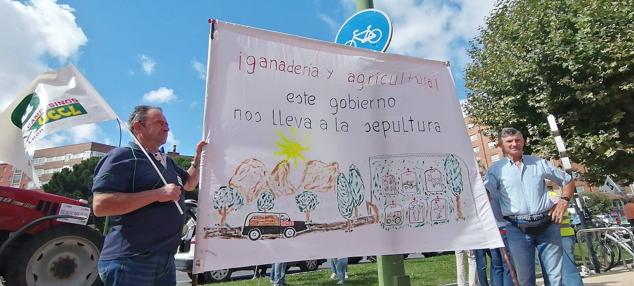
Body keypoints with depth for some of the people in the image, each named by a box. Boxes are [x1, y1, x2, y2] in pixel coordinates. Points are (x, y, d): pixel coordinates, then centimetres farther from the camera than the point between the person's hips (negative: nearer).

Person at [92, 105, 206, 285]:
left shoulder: (167, 161, 15)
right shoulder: (123, 156, -11)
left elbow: (189, 184, 30)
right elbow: (100, 206, -21)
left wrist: (198, 157, 15)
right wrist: (158, 194, -24)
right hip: (130, 260, -8)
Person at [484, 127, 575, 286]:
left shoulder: (539, 163, 10)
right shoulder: (496, 169, 2)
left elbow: (568, 181, 20)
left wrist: (563, 201, 7)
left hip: (547, 225, 2)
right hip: (517, 230, -2)